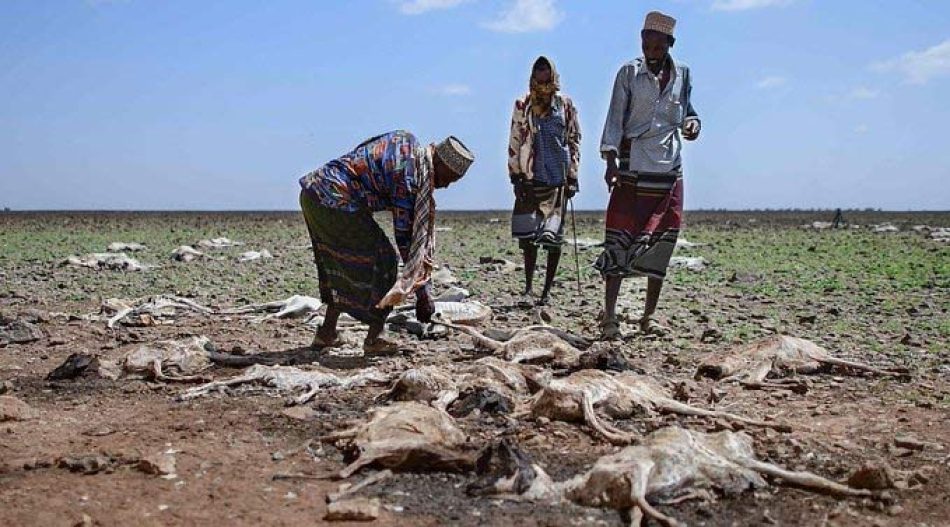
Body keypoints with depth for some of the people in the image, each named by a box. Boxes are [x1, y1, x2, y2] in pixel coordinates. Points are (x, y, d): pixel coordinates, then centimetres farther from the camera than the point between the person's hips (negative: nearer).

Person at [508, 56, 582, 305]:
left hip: (558, 179, 0)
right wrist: (516, 177, -1)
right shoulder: (522, 107, 4)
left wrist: (572, 177, 3)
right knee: (527, 234, -3)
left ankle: (547, 290, 8)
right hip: (530, 180, 0)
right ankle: (528, 286, 8)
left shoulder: (565, 105, 5)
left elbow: (574, 141, 8)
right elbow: (514, 143, 5)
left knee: (553, 237, 0)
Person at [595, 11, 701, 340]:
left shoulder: (682, 74, 9)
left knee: (661, 243, 5)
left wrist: (692, 123, -4)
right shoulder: (629, 73, 0)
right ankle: (609, 316, -6)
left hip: (669, 170, 4)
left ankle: (649, 316, 15)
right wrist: (611, 160, -15)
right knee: (620, 240, -8)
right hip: (633, 168, -3)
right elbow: (615, 119, -4)